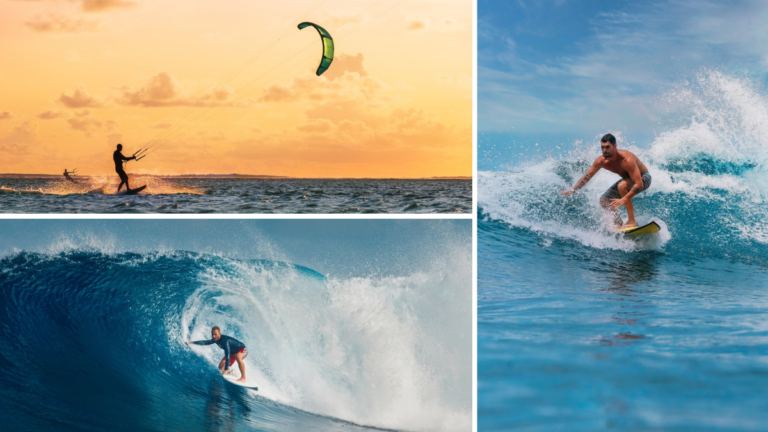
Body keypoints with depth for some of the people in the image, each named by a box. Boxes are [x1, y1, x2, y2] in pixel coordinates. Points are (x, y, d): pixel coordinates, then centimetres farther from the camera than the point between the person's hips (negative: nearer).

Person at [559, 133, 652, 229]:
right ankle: (618, 223, 21)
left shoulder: (627, 160, -38)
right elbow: (586, 177, -3)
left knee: (622, 185, -37)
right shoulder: (601, 161, -19)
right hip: (628, 179, 7)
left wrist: (624, 200, -51)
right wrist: (572, 190, -13)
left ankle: (632, 221, -30)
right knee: (604, 201, 3)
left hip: (643, 178, -7)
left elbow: (638, 184, -42)